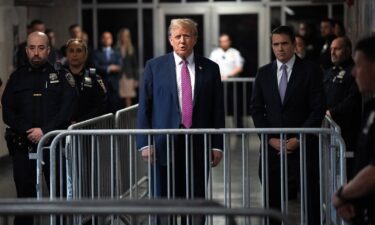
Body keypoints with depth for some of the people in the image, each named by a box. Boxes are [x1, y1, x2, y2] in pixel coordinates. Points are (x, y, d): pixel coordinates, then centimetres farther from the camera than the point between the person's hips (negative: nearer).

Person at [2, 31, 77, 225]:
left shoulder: (61, 76, 6)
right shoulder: (17, 78, 12)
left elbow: (66, 111, -3)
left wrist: (44, 131, -15)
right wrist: (29, 132, -10)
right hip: (23, 147, 2)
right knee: (25, 195, 5)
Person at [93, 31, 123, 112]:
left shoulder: (116, 53, 17)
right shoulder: (97, 53, 8)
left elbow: (119, 67, 4)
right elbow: (96, 67, -5)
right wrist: (109, 68, -11)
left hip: (114, 84, 2)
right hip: (102, 84, -2)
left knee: (115, 107, -4)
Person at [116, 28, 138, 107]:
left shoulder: (131, 49, 8)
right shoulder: (116, 49, -1)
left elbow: (135, 65, 9)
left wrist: (136, 79, 6)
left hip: (129, 77, 2)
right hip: (118, 76, -2)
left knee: (128, 98, 2)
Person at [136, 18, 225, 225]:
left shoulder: (210, 68, 8)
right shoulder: (154, 67, 5)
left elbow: (217, 109, 8)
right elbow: (144, 107, 3)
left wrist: (217, 145, 1)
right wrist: (144, 143, -5)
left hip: (198, 145, 1)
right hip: (164, 144, -1)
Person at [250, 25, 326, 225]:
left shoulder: (310, 71, 1)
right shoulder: (263, 73, 10)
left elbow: (318, 109, -4)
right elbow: (256, 109, 8)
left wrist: (298, 139, -10)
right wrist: (271, 139, -4)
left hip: (302, 146, -2)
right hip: (272, 147, 3)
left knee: (310, 200, -2)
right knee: (272, 201, 2)